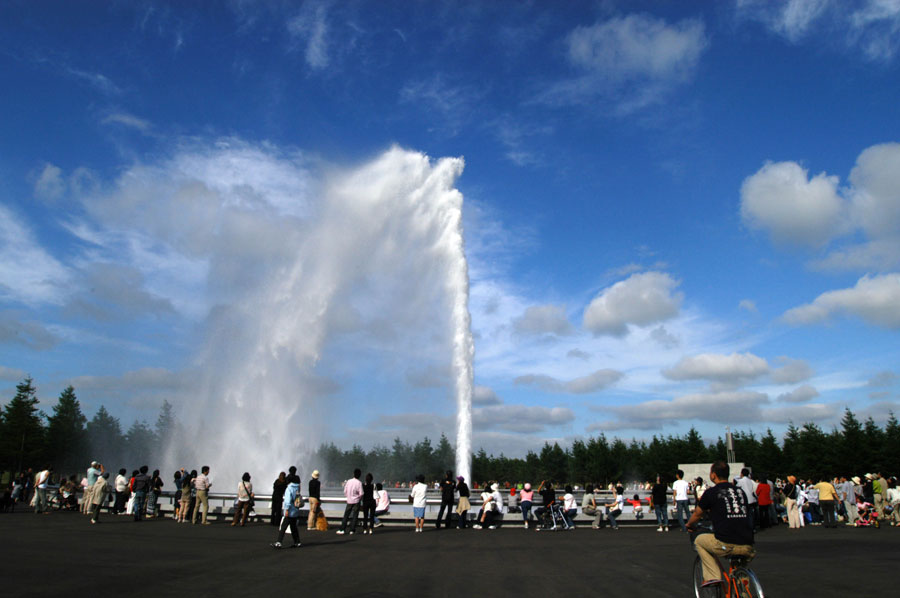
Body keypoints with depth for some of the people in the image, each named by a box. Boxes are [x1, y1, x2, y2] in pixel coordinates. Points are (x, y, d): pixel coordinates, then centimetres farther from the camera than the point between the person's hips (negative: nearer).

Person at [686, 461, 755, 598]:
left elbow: (697, 514, 17)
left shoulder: (711, 493, 3)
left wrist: (689, 525, 39)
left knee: (699, 540, 21)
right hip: (747, 547, 5)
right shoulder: (740, 491, 16)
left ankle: (712, 578, 10)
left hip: (726, 545, -5)